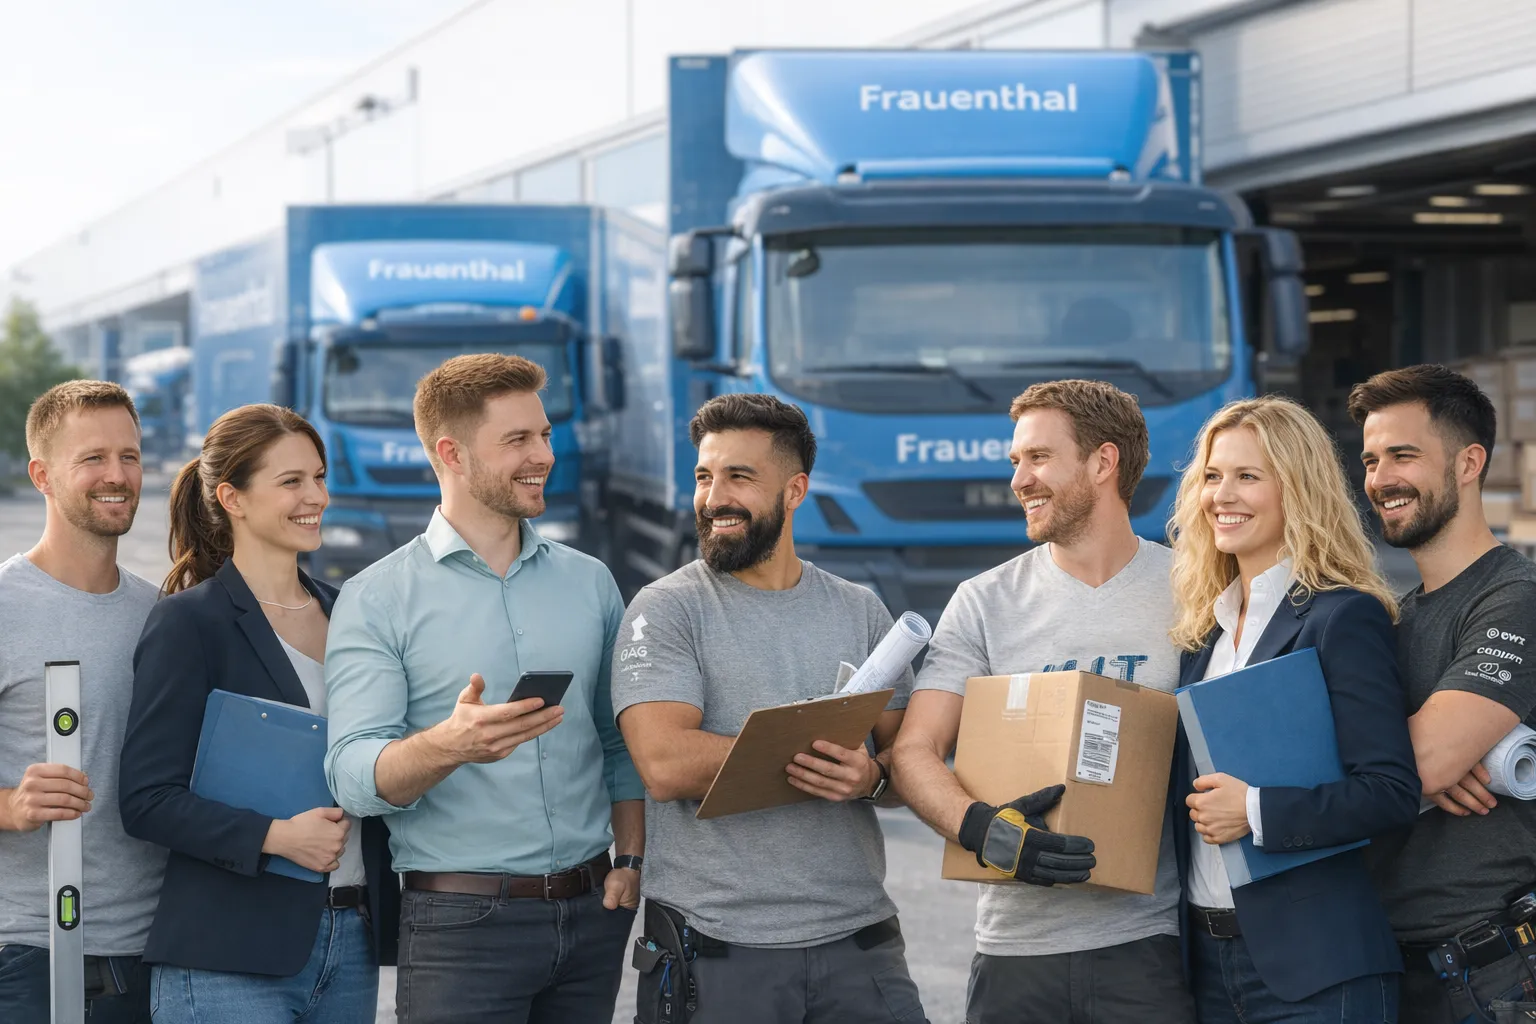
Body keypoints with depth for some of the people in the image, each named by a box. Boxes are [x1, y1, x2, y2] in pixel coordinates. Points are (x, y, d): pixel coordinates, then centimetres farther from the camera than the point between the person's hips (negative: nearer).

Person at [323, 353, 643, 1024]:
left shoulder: (589, 583, 11)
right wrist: (450, 744, -32)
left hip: (591, 914, 4)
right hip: (461, 918, -4)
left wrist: (631, 860, 4)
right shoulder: (377, 602, -4)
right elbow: (354, 776, -15)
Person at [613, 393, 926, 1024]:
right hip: (714, 945, -3)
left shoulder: (861, 612, 10)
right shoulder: (666, 609, -3)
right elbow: (665, 765, -15)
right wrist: (816, 753, -12)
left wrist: (872, 775, -14)